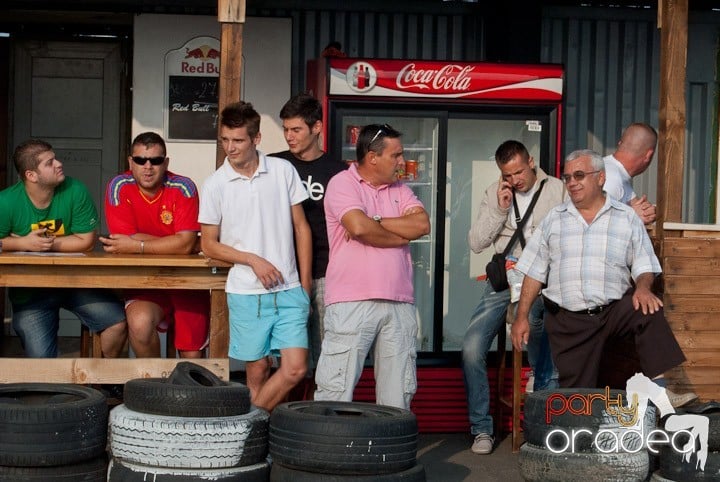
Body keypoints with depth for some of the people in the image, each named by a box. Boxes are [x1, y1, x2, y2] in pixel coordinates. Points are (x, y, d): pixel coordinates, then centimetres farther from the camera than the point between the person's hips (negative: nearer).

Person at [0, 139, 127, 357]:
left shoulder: (75, 191, -12)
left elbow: (86, 240, -10)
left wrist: (48, 243, -16)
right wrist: (24, 243, -19)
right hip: (30, 289, -1)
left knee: (117, 323, -15)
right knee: (41, 361, -11)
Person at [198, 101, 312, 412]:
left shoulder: (283, 171, 3)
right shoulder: (215, 185, 0)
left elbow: (301, 228, 9)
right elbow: (209, 245, 4)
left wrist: (305, 286, 5)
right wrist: (252, 260, -11)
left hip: (289, 290, 1)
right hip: (246, 293, -1)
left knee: (295, 368, -6)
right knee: (257, 369, 5)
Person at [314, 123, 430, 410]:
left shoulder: (399, 190, 17)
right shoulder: (342, 184, -2)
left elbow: (422, 225, 0)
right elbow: (359, 227, -18)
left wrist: (374, 222, -8)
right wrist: (401, 236, -2)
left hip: (399, 303, 6)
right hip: (352, 303, -6)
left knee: (398, 393, 9)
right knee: (336, 390, -5)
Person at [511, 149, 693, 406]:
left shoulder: (627, 218, 7)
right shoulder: (554, 218, 11)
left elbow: (644, 265, 4)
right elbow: (534, 271, 10)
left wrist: (643, 287, -20)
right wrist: (522, 317, 4)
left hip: (615, 309, -1)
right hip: (567, 321, 2)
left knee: (649, 309, -31)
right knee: (576, 395, -5)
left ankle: (659, 386, -32)